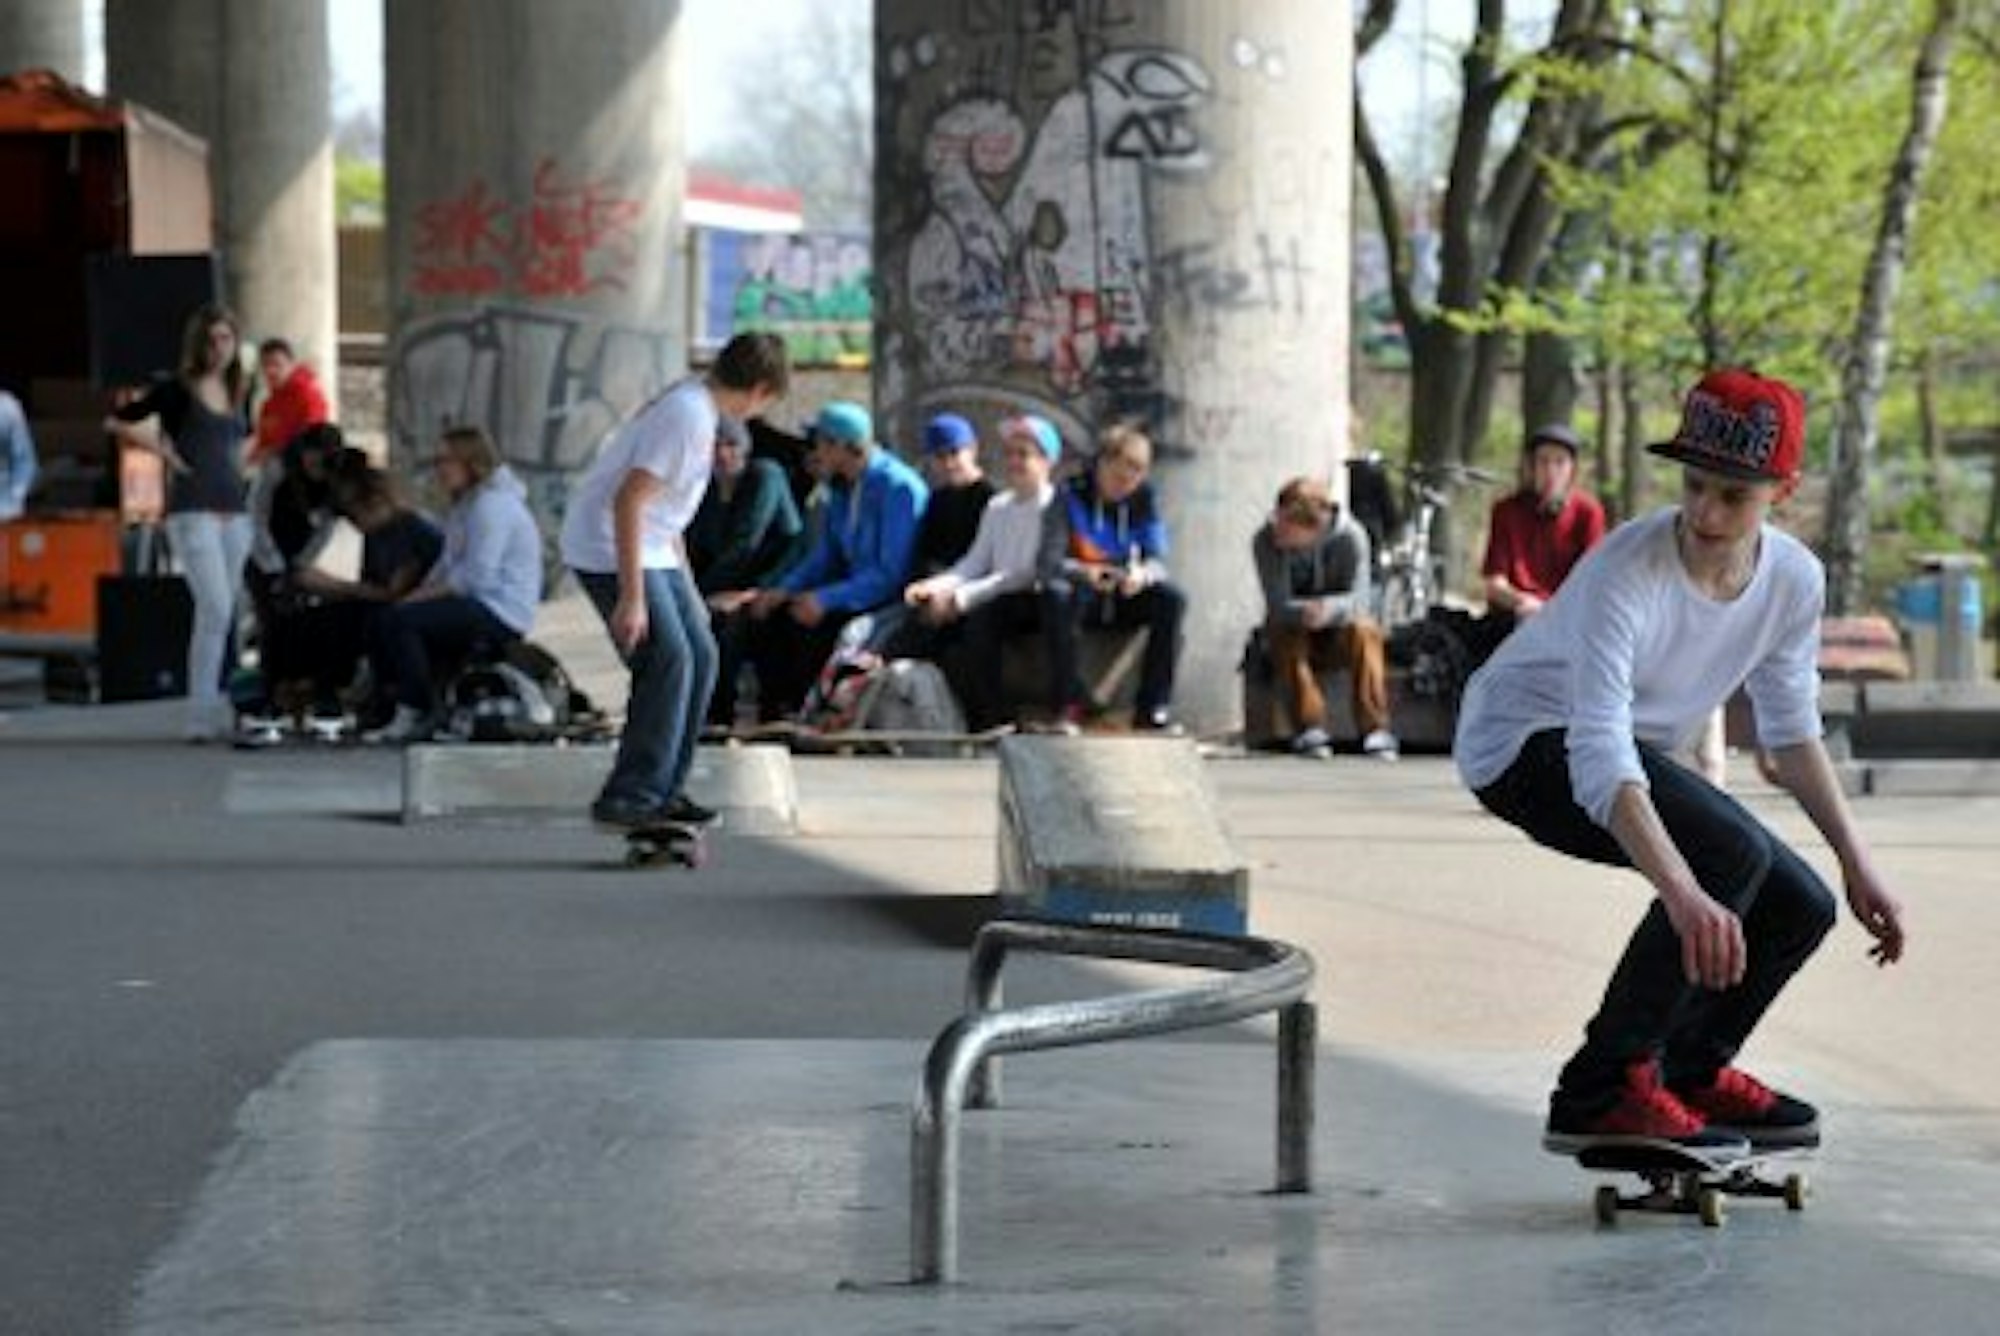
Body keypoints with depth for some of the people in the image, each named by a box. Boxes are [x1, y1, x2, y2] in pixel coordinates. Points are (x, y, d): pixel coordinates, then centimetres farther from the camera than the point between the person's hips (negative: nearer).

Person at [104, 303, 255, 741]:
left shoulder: (235, 392, 15)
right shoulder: (178, 389, -2)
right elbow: (117, 423, -5)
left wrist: (239, 465, 15)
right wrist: (165, 452, -8)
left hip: (234, 512, 7)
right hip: (193, 510, -7)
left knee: (223, 616, 7)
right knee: (215, 609, -16)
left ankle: (218, 711, 13)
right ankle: (202, 716, -15)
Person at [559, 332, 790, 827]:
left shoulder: (698, 406, 10)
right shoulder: (687, 416, -21)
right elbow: (628, 500, -27)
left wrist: (686, 585, 26)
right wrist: (631, 597, -28)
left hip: (653, 548, 10)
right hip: (609, 548, -10)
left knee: (699, 655, 9)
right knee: (668, 660, -16)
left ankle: (662, 790, 15)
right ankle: (628, 799, -12)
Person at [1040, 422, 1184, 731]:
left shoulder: (1143, 499, -1)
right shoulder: (1070, 495, -11)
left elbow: (1157, 560, -8)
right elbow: (1048, 562, -20)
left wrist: (1142, 575, -34)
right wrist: (1085, 573, -42)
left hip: (1125, 598, 3)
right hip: (1083, 594, -3)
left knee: (1171, 599, -26)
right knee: (1055, 594, -36)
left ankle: (1153, 706, -21)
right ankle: (1066, 704, -29)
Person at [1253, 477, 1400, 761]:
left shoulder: (1350, 536, -20)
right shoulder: (1266, 542, -19)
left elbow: (1358, 600, -25)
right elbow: (1278, 606, -26)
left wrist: (1328, 609, -48)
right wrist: (1304, 613, -49)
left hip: (1338, 633, 0)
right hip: (1294, 633, 0)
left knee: (1364, 630, -32)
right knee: (1287, 635, -33)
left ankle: (1375, 729, -34)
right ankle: (1309, 729, -33)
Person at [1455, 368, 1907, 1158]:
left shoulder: (1795, 579, -10)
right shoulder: (1626, 574, -32)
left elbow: (1791, 730, 7)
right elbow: (1601, 756, -42)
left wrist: (1856, 863, 2)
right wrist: (1683, 894, -54)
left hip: (1625, 755, 8)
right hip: (1523, 740, -8)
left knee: (1800, 907, 2)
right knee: (1733, 851, -29)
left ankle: (1692, 1071, 26)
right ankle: (1602, 1093, -22)